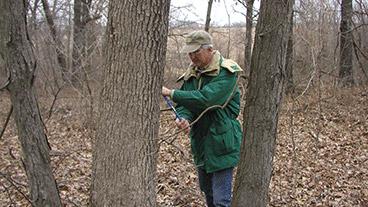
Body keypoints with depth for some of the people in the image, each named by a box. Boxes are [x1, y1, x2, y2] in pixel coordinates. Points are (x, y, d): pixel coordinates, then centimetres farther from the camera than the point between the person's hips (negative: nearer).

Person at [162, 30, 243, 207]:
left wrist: (172, 93, -24)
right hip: (200, 142, 7)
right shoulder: (191, 73, 6)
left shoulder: (226, 72, -16)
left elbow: (206, 98, -29)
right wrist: (183, 118, -22)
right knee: (207, 191, 20)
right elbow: (184, 103, 2)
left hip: (221, 142, -7)